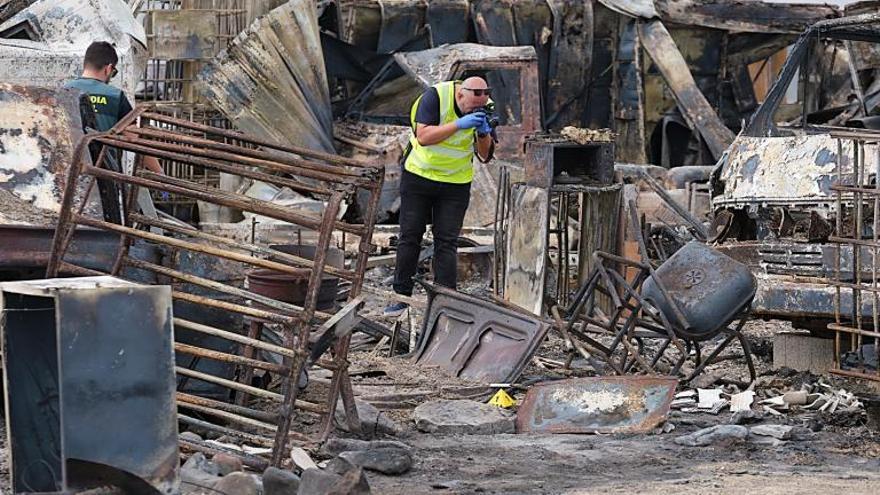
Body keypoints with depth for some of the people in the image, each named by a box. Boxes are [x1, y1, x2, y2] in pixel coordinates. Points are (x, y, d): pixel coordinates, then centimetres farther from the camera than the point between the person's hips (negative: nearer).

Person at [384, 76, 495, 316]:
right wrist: (459, 124, -34)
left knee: (446, 241, -2)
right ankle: (402, 295, 11)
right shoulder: (435, 97, -19)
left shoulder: (483, 107, -8)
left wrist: (483, 132, -25)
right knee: (409, 236, 3)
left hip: (456, 183, 2)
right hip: (419, 176, -2)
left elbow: (485, 155, -5)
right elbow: (423, 136, -29)